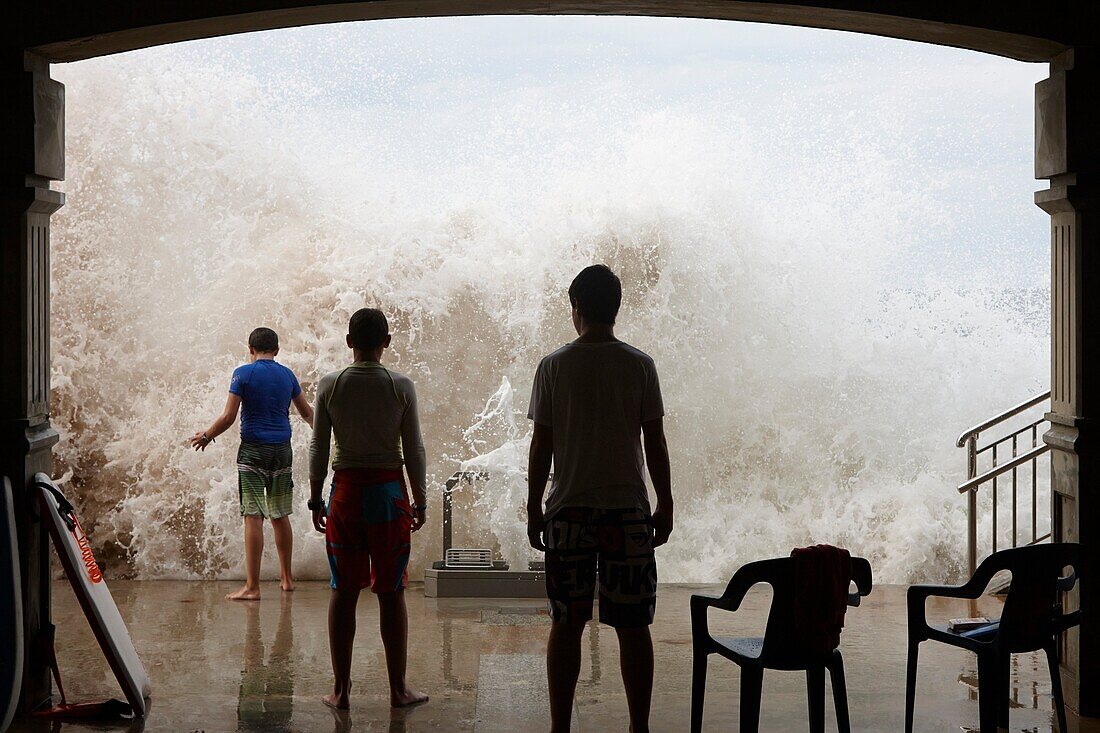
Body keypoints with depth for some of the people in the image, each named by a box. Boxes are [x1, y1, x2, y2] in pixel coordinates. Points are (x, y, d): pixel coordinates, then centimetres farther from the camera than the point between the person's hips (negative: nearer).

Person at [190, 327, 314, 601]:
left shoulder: (243, 373, -6)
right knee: (280, 515, 15)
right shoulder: (287, 375, 8)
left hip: (253, 451, -5)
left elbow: (228, 417, -9)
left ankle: (252, 587, -9)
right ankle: (286, 578, 24)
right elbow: (307, 413, 21)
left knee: (253, 516, -7)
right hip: (282, 450, 5)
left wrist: (206, 436, 7)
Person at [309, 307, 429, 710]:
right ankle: (398, 688, 11)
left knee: (343, 591, 7)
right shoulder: (401, 386, -6)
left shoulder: (330, 385, -3)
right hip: (389, 491, -1)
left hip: (345, 491, 1)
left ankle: (340, 688, 10)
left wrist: (315, 499, 10)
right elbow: (414, 450, -2)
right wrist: (420, 501, 8)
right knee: (391, 592, 6)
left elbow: (318, 449, 0)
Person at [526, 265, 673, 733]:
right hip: (628, 510, 0)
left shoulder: (554, 366, -2)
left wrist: (534, 509, 8)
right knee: (632, 627, 5)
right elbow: (655, 443, 0)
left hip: (568, 511, 0)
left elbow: (541, 445, 0)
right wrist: (665, 505, 9)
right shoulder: (640, 366, -1)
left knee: (566, 624, 6)